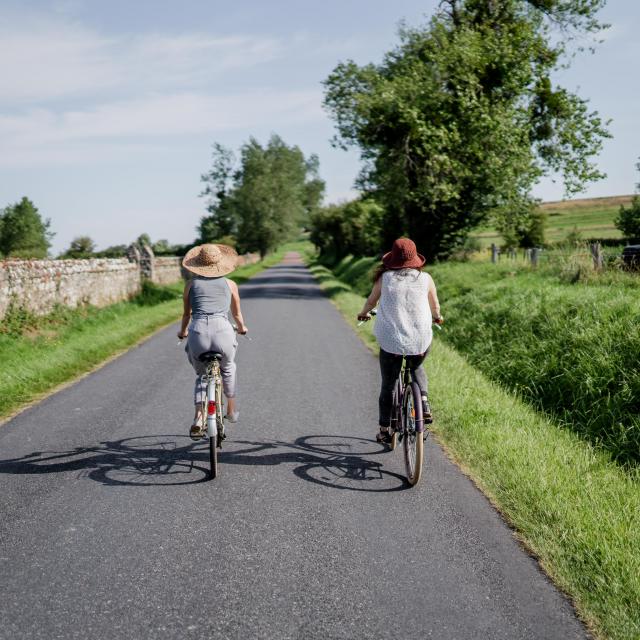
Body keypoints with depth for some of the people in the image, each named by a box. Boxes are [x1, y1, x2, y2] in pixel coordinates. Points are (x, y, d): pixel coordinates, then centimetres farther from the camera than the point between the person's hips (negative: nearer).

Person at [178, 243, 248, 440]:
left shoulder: (191, 284, 17)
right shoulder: (230, 284, 17)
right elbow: (237, 314, 28)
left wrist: (182, 332, 44)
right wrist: (242, 328, 50)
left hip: (198, 332, 0)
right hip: (222, 331, 0)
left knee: (201, 374, 24)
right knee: (228, 369, 31)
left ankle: (198, 419, 7)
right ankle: (231, 411, 41)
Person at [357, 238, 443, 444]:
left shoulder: (384, 278, -2)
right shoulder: (425, 278, -1)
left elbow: (371, 301, 14)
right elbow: (435, 305, 14)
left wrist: (364, 313, 36)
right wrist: (437, 317, 36)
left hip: (391, 341, -1)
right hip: (421, 341, 1)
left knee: (388, 385, 17)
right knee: (416, 369, 32)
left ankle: (384, 431, 25)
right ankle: (424, 404, 9)